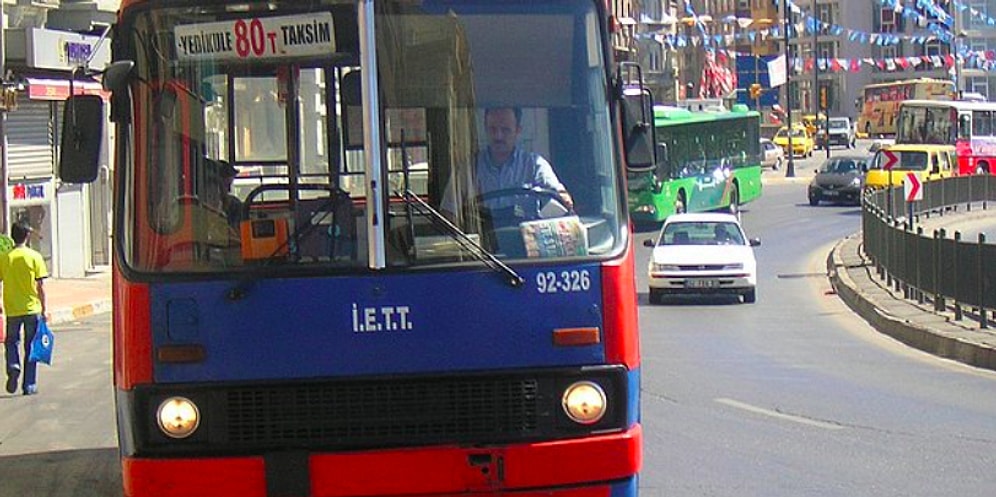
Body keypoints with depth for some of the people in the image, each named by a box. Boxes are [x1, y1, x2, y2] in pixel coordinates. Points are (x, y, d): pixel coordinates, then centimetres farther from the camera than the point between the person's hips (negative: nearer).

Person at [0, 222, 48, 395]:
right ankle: (29, 386, 8)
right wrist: (43, 309, 2)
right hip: (32, 308, -1)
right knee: (31, 347, 8)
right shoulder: (35, 257, -6)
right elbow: (40, 286, -6)